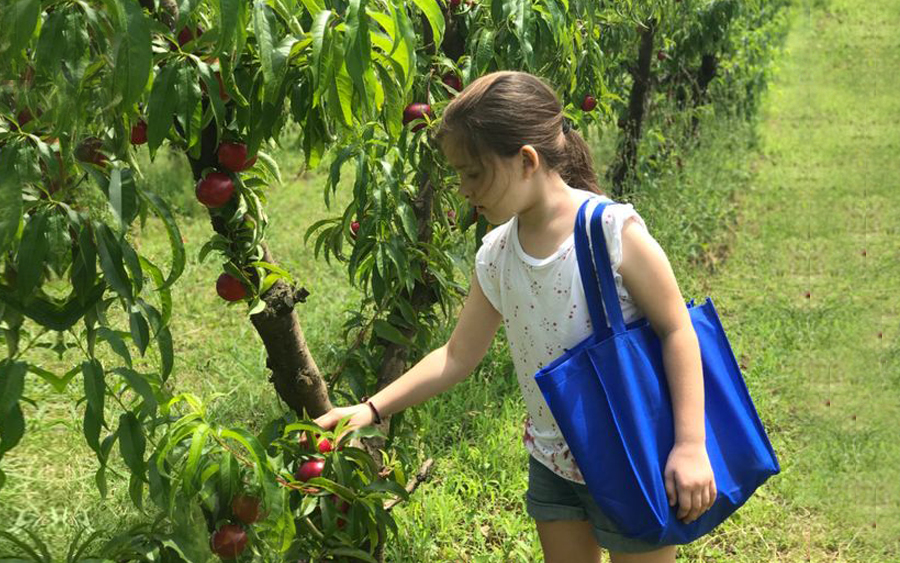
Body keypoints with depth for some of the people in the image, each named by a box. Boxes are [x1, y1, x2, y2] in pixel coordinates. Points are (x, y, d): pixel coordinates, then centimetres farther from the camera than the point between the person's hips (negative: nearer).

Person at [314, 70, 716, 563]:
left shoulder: (614, 231, -20)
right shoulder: (495, 255, -2)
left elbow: (676, 331, -15)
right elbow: (458, 356, 7)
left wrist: (691, 446, -19)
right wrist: (372, 409, 1)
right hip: (553, 462, 6)